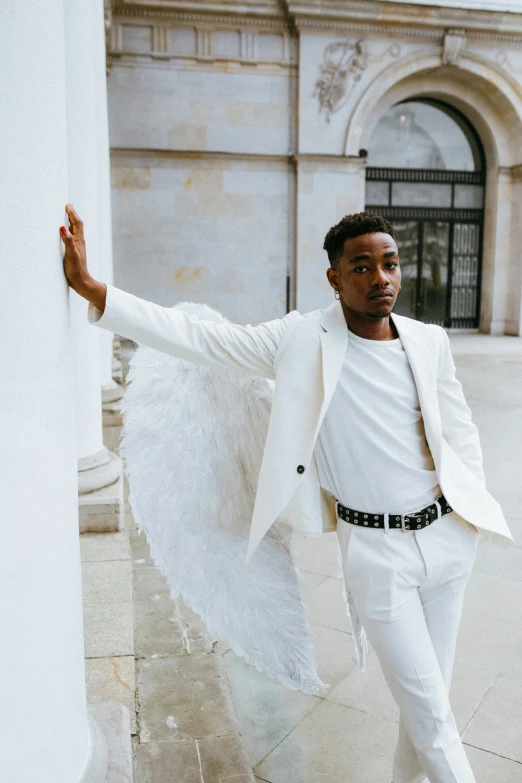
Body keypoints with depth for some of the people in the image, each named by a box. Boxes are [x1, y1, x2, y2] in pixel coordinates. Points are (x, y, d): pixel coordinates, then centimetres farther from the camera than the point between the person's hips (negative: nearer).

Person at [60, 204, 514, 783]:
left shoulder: (429, 341, 1)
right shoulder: (304, 339, -10)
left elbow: (461, 431, 13)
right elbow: (197, 338, -12)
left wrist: (476, 509, 8)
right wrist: (91, 287, -17)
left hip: (448, 535, 5)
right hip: (375, 551, -4)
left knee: (431, 693, 20)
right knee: (430, 713, 4)